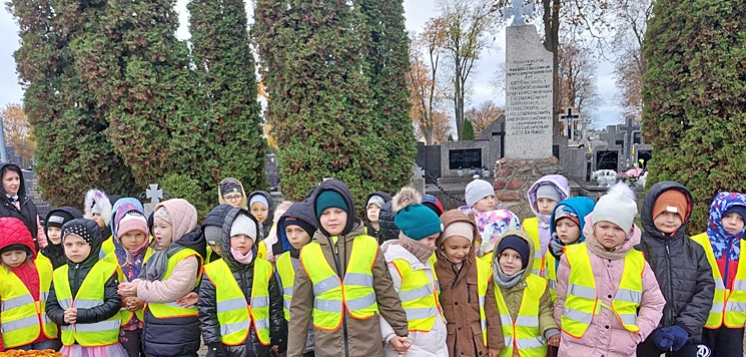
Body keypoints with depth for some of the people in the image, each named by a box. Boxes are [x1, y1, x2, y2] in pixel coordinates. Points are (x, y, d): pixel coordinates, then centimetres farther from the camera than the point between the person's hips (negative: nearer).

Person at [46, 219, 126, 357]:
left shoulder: (106, 271, -7)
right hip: (71, 344, 4)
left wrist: (82, 314, -19)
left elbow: (113, 304, -12)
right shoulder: (58, 274, 8)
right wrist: (62, 317, -11)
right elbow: (51, 306, 9)